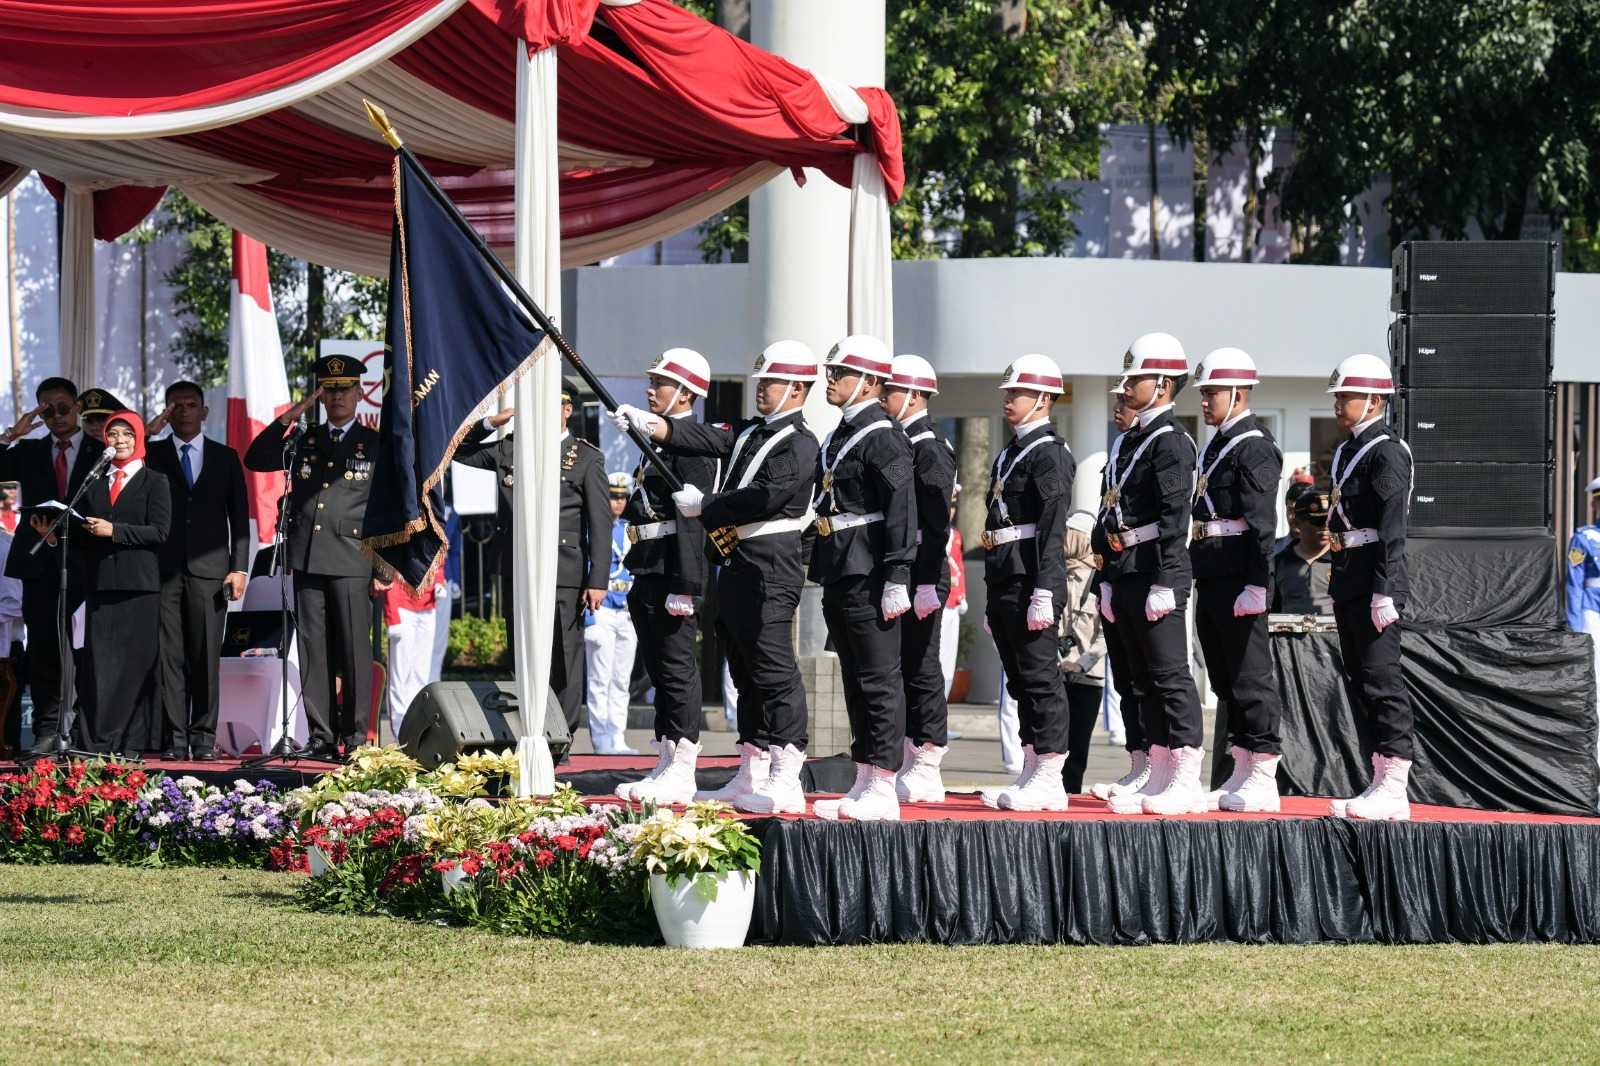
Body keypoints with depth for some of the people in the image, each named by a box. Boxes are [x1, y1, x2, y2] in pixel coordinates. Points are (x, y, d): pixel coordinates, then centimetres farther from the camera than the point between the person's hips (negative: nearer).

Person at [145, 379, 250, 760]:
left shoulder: (226, 458, 13)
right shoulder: (152, 455, 10)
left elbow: (239, 516, 10)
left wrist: (239, 568, 2)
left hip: (209, 570, 0)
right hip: (163, 569, 0)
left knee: (206, 657, -2)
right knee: (170, 656, -4)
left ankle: (203, 737, 1)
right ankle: (174, 737, -3)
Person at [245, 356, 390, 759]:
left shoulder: (375, 445, 7)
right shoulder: (303, 441, 17)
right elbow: (255, 460, 8)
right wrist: (288, 419, -1)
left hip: (352, 560, -3)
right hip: (307, 559, 3)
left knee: (354, 649, -6)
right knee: (313, 650, 1)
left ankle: (355, 737, -3)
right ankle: (321, 737, 3)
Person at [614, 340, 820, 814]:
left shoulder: (799, 445, -9)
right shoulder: (750, 433, 20)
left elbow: (764, 498, -19)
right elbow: (707, 439, 9)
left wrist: (703, 505, -11)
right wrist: (649, 424, -4)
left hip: (769, 568, -10)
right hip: (737, 566, 10)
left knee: (774, 671, -13)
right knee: (747, 674, 13)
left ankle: (786, 784, -17)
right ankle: (751, 778, 18)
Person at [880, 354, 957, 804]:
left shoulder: (930, 449, -12)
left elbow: (937, 521, -18)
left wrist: (927, 584, -23)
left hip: (920, 573, -9)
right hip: (896, 574, 9)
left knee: (921, 669, -5)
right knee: (901, 670, 11)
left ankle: (927, 771, -2)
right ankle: (909, 766, 15)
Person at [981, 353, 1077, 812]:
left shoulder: (1050, 454, -9)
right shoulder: (1009, 454, 20)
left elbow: (1053, 528, -16)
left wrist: (1043, 592, -22)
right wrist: (994, 601, 22)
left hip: (1031, 581, -10)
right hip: (1004, 582, 10)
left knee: (1040, 678, -8)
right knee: (1021, 683, 10)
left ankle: (1049, 780, -7)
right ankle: (1033, 776, 13)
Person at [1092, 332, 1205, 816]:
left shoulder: (1171, 442, -10)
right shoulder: (1127, 442, 18)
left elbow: (1175, 516, -16)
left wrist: (1164, 584, -20)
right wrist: (1109, 580, 15)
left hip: (1156, 573, -9)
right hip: (1126, 575, 9)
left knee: (1170, 675, -7)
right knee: (1144, 679, 10)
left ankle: (1187, 782, -6)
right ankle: (1160, 778, 14)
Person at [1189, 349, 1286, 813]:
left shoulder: (1255, 448, -11)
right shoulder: (1216, 447, 19)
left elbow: (1261, 523, -17)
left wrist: (1255, 585, -22)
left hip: (1239, 580, -10)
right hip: (1212, 582, 10)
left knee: (1251, 678, -7)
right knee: (1226, 682, 11)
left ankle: (1264, 780, -5)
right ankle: (1242, 773, 16)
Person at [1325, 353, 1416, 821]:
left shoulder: (1387, 453, -11)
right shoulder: (1346, 452, 17)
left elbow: (1392, 528, -17)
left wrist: (1384, 591, -21)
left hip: (1375, 580, -10)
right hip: (1348, 581, 10)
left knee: (1381, 681, -10)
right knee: (1361, 683, 10)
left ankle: (1394, 790, -10)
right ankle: (1383, 784, 14)